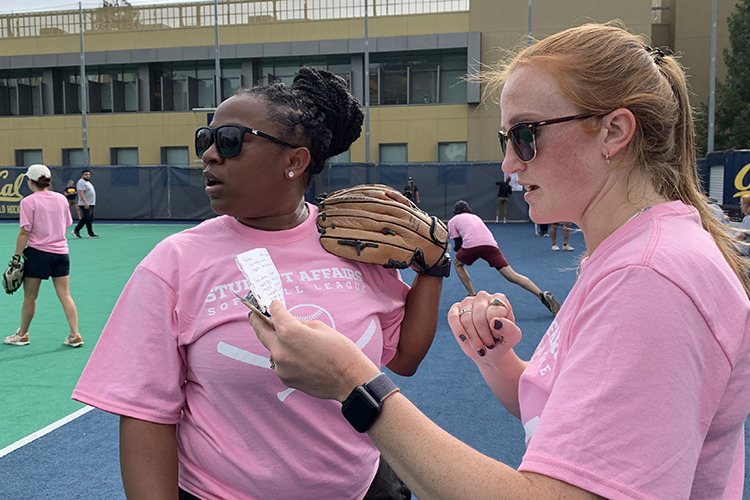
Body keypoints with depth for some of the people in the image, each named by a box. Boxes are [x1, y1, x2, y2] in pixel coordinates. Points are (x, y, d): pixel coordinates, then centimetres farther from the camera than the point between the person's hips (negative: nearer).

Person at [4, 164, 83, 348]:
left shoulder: (29, 201, -9)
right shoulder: (61, 199, 6)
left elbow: (25, 232, -12)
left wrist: (16, 256, -7)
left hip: (37, 252, -4)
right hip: (61, 252, 4)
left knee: (30, 297, 10)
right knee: (65, 295, 5)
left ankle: (22, 335, 25)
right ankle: (75, 335, 2)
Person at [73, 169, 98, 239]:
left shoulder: (88, 182, 20)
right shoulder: (81, 182, -11)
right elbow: (81, 193, -21)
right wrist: (86, 202, -28)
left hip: (91, 204, 10)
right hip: (85, 204, -10)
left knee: (90, 219, 7)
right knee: (86, 217, -14)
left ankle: (91, 234, 8)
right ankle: (76, 230, -6)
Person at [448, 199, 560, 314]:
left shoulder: (452, 220, 25)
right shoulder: (475, 217, 40)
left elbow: (457, 244, 19)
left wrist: (456, 247, 41)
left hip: (471, 244, -4)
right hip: (490, 243, 4)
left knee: (457, 263, 28)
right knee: (512, 276, -1)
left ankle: (472, 296, 19)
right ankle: (542, 295, -17)